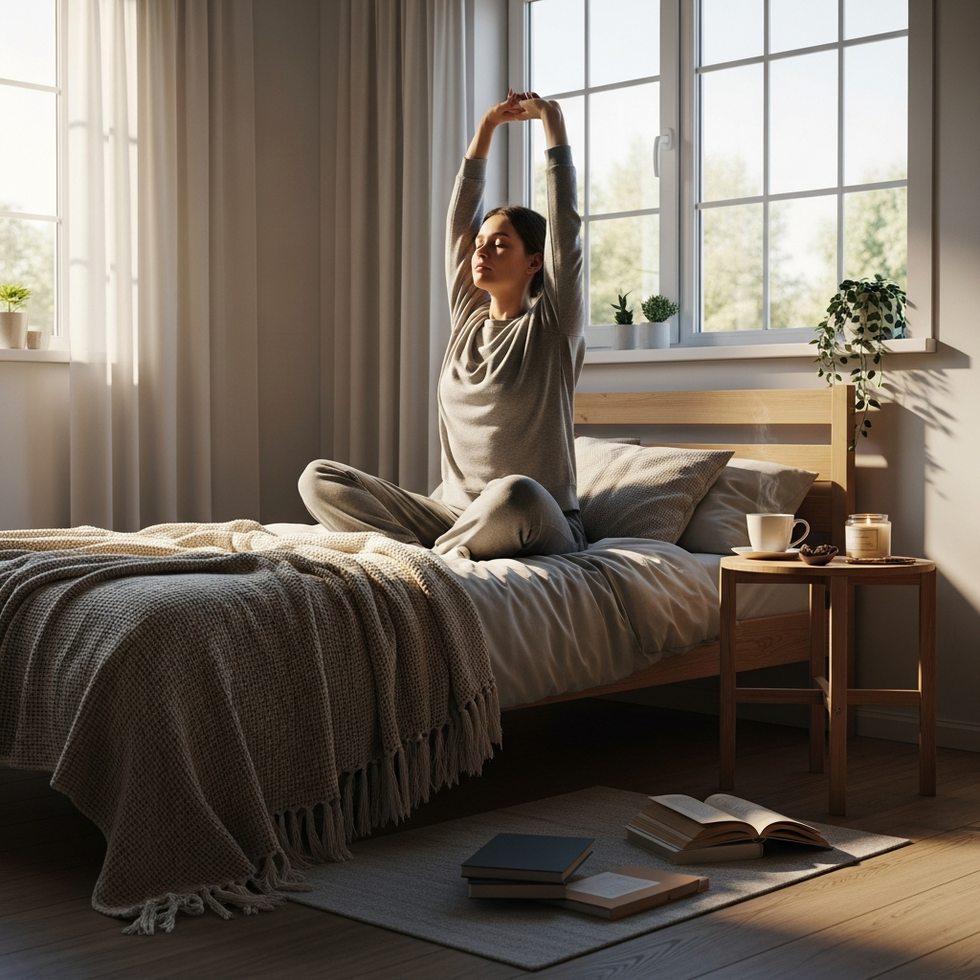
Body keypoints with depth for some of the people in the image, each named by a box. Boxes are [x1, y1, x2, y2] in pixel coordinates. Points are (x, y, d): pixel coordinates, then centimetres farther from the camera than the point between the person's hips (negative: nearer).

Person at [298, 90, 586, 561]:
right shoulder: (468, 317, 13)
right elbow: (460, 217, 15)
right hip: (449, 513, 5)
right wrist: (487, 125, 16)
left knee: (517, 493, -43)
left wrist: (551, 120, -4)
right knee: (318, 478, -7)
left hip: (540, 528, -5)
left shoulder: (553, 327, -1)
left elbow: (566, 222, -8)